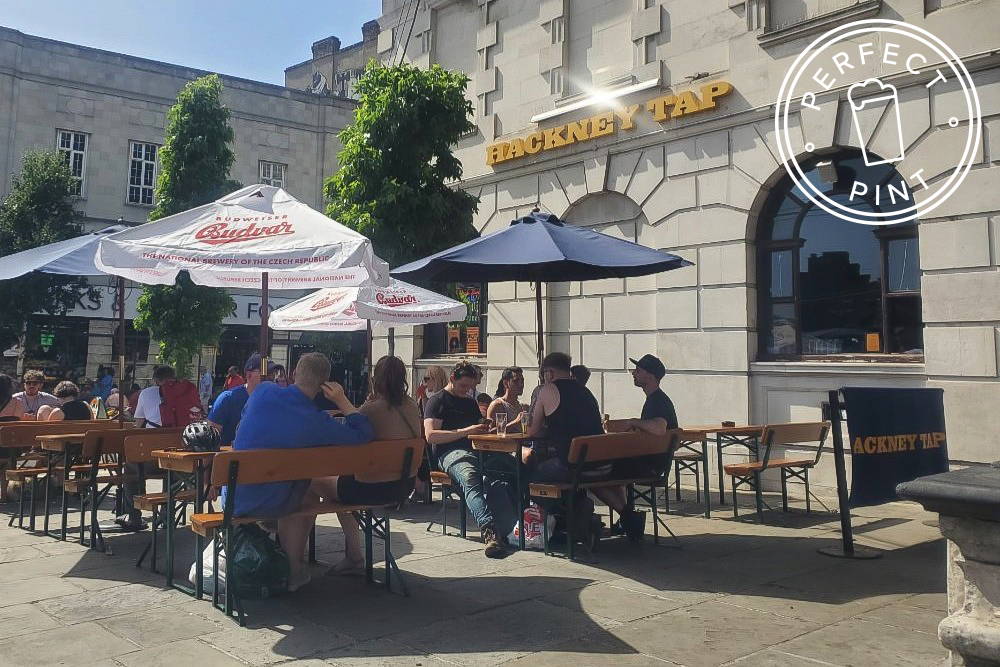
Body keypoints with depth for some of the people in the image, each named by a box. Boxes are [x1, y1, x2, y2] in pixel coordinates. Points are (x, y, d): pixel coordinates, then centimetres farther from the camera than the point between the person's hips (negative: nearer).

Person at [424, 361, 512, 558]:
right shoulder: (437, 401, 10)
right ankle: (489, 530, -54)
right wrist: (465, 431, -8)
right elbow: (430, 435, -4)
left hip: (476, 451, 5)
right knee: (470, 479, -40)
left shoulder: (471, 403, 31)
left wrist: (484, 429, 15)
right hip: (451, 453, -5)